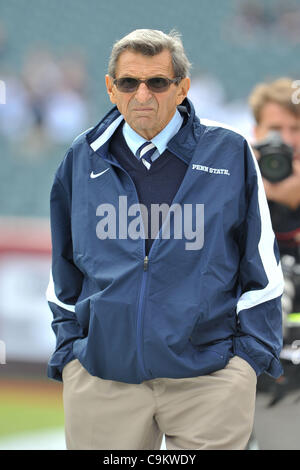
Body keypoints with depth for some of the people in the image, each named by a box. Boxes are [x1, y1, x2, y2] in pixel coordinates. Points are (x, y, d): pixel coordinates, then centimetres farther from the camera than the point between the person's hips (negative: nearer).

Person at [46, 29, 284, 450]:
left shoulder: (229, 154, 4)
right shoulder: (83, 160, 10)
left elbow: (261, 265, 6)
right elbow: (64, 272, 18)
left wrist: (252, 351, 0)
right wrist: (69, 350, 10)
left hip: (209, 375, -2)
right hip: (101, 375, 2)